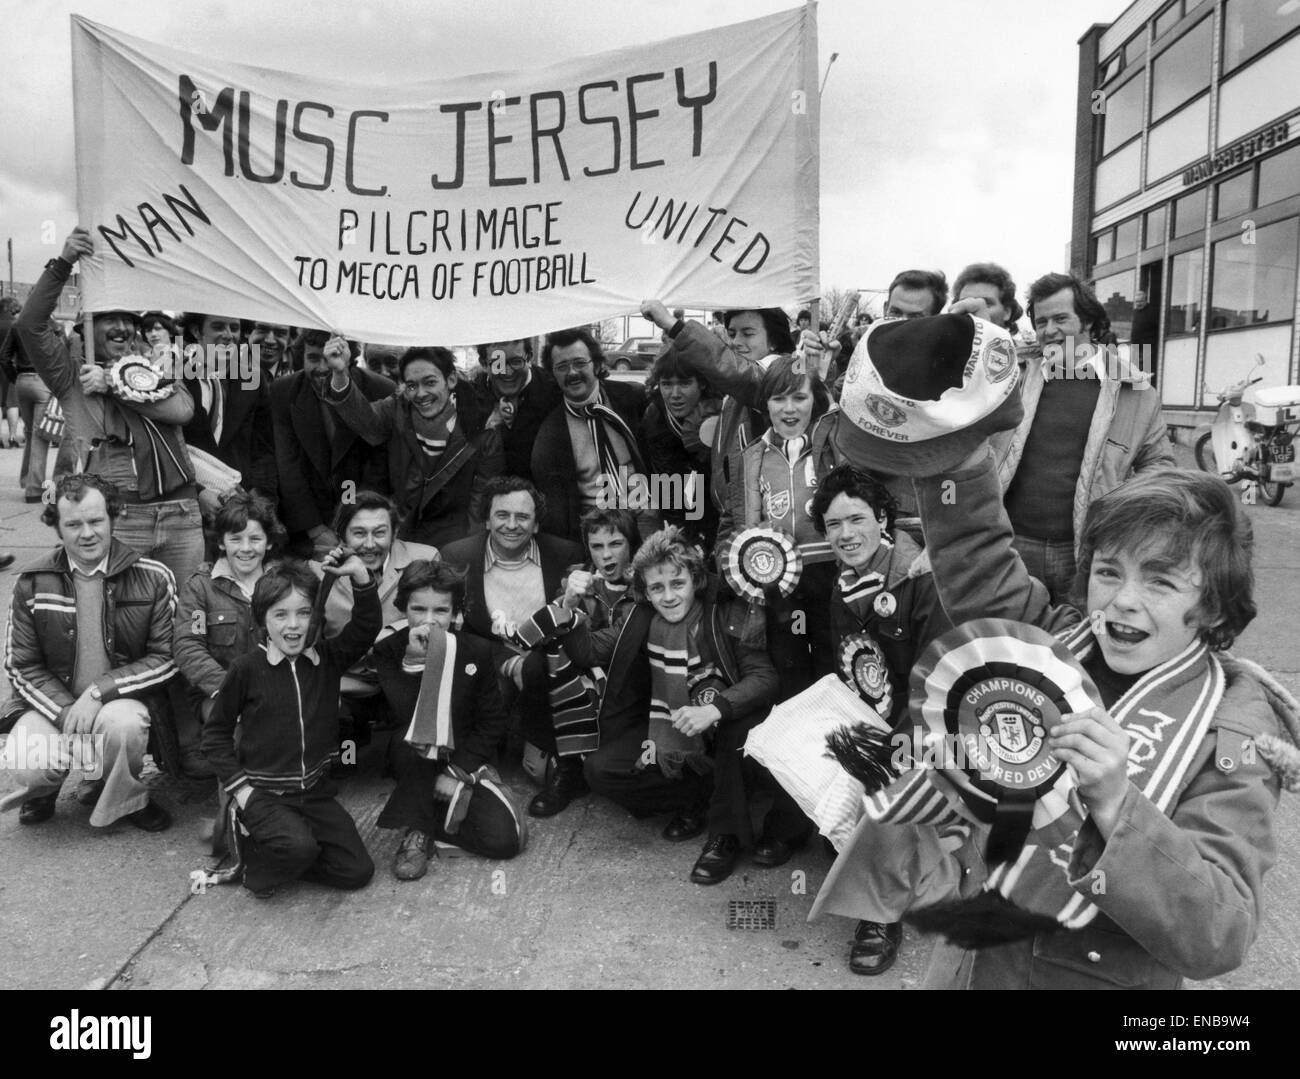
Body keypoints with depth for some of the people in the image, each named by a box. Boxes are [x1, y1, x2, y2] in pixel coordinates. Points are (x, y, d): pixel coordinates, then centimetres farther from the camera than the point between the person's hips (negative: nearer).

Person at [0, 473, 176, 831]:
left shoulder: (153, 578, -7)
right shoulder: (32, 584, -2)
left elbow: (165, 657, -8)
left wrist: (100, 691, -20)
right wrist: (66, 713, -15)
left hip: (120, 701, -1)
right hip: (51, 703, 2)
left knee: (123, 724, -35)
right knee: (29, 769, -26)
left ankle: (122, 795, -1)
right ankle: (44, 787, 15)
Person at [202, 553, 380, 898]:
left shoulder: (327, 659, 0)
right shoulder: (247, 669, -8)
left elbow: (366, 628, -10)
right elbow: (216, 732, -1)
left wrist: (360, 575, -23)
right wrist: (239, 786, -8)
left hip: (315, 790, 4)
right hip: (263, 792, -4)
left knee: (358, 871, 0)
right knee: (299, 847, -31)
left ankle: (275, 851, 19)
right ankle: (256, 858, 3)